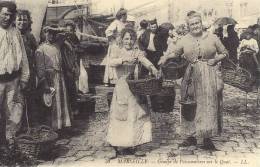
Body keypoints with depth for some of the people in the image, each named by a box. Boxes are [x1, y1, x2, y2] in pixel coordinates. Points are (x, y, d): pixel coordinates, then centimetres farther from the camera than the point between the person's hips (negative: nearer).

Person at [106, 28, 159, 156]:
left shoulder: (137, 52, 6)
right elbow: (112, 62, -16)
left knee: (135, 115, 2)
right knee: (120, 116, 4)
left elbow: (145, 61, -14)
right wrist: (125, 59, -32)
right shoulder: (117, 50, 3)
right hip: (122, 87, -2)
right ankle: (120, 144, 15)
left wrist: (153, 69, -33)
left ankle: (133, 145, 9)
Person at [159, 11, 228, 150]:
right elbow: (176, 53, 18)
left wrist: (215, 59, -8)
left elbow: (224, 53, 10)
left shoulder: (212, 38, 1)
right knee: (191, 107, 3)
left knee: (209, 106, 2)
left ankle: (207, 138, 13)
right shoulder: (184, 40, 4)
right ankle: (191, 136, 16)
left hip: (209, 76, -1)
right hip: (192, 77, 1)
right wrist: (165, 57, -1)